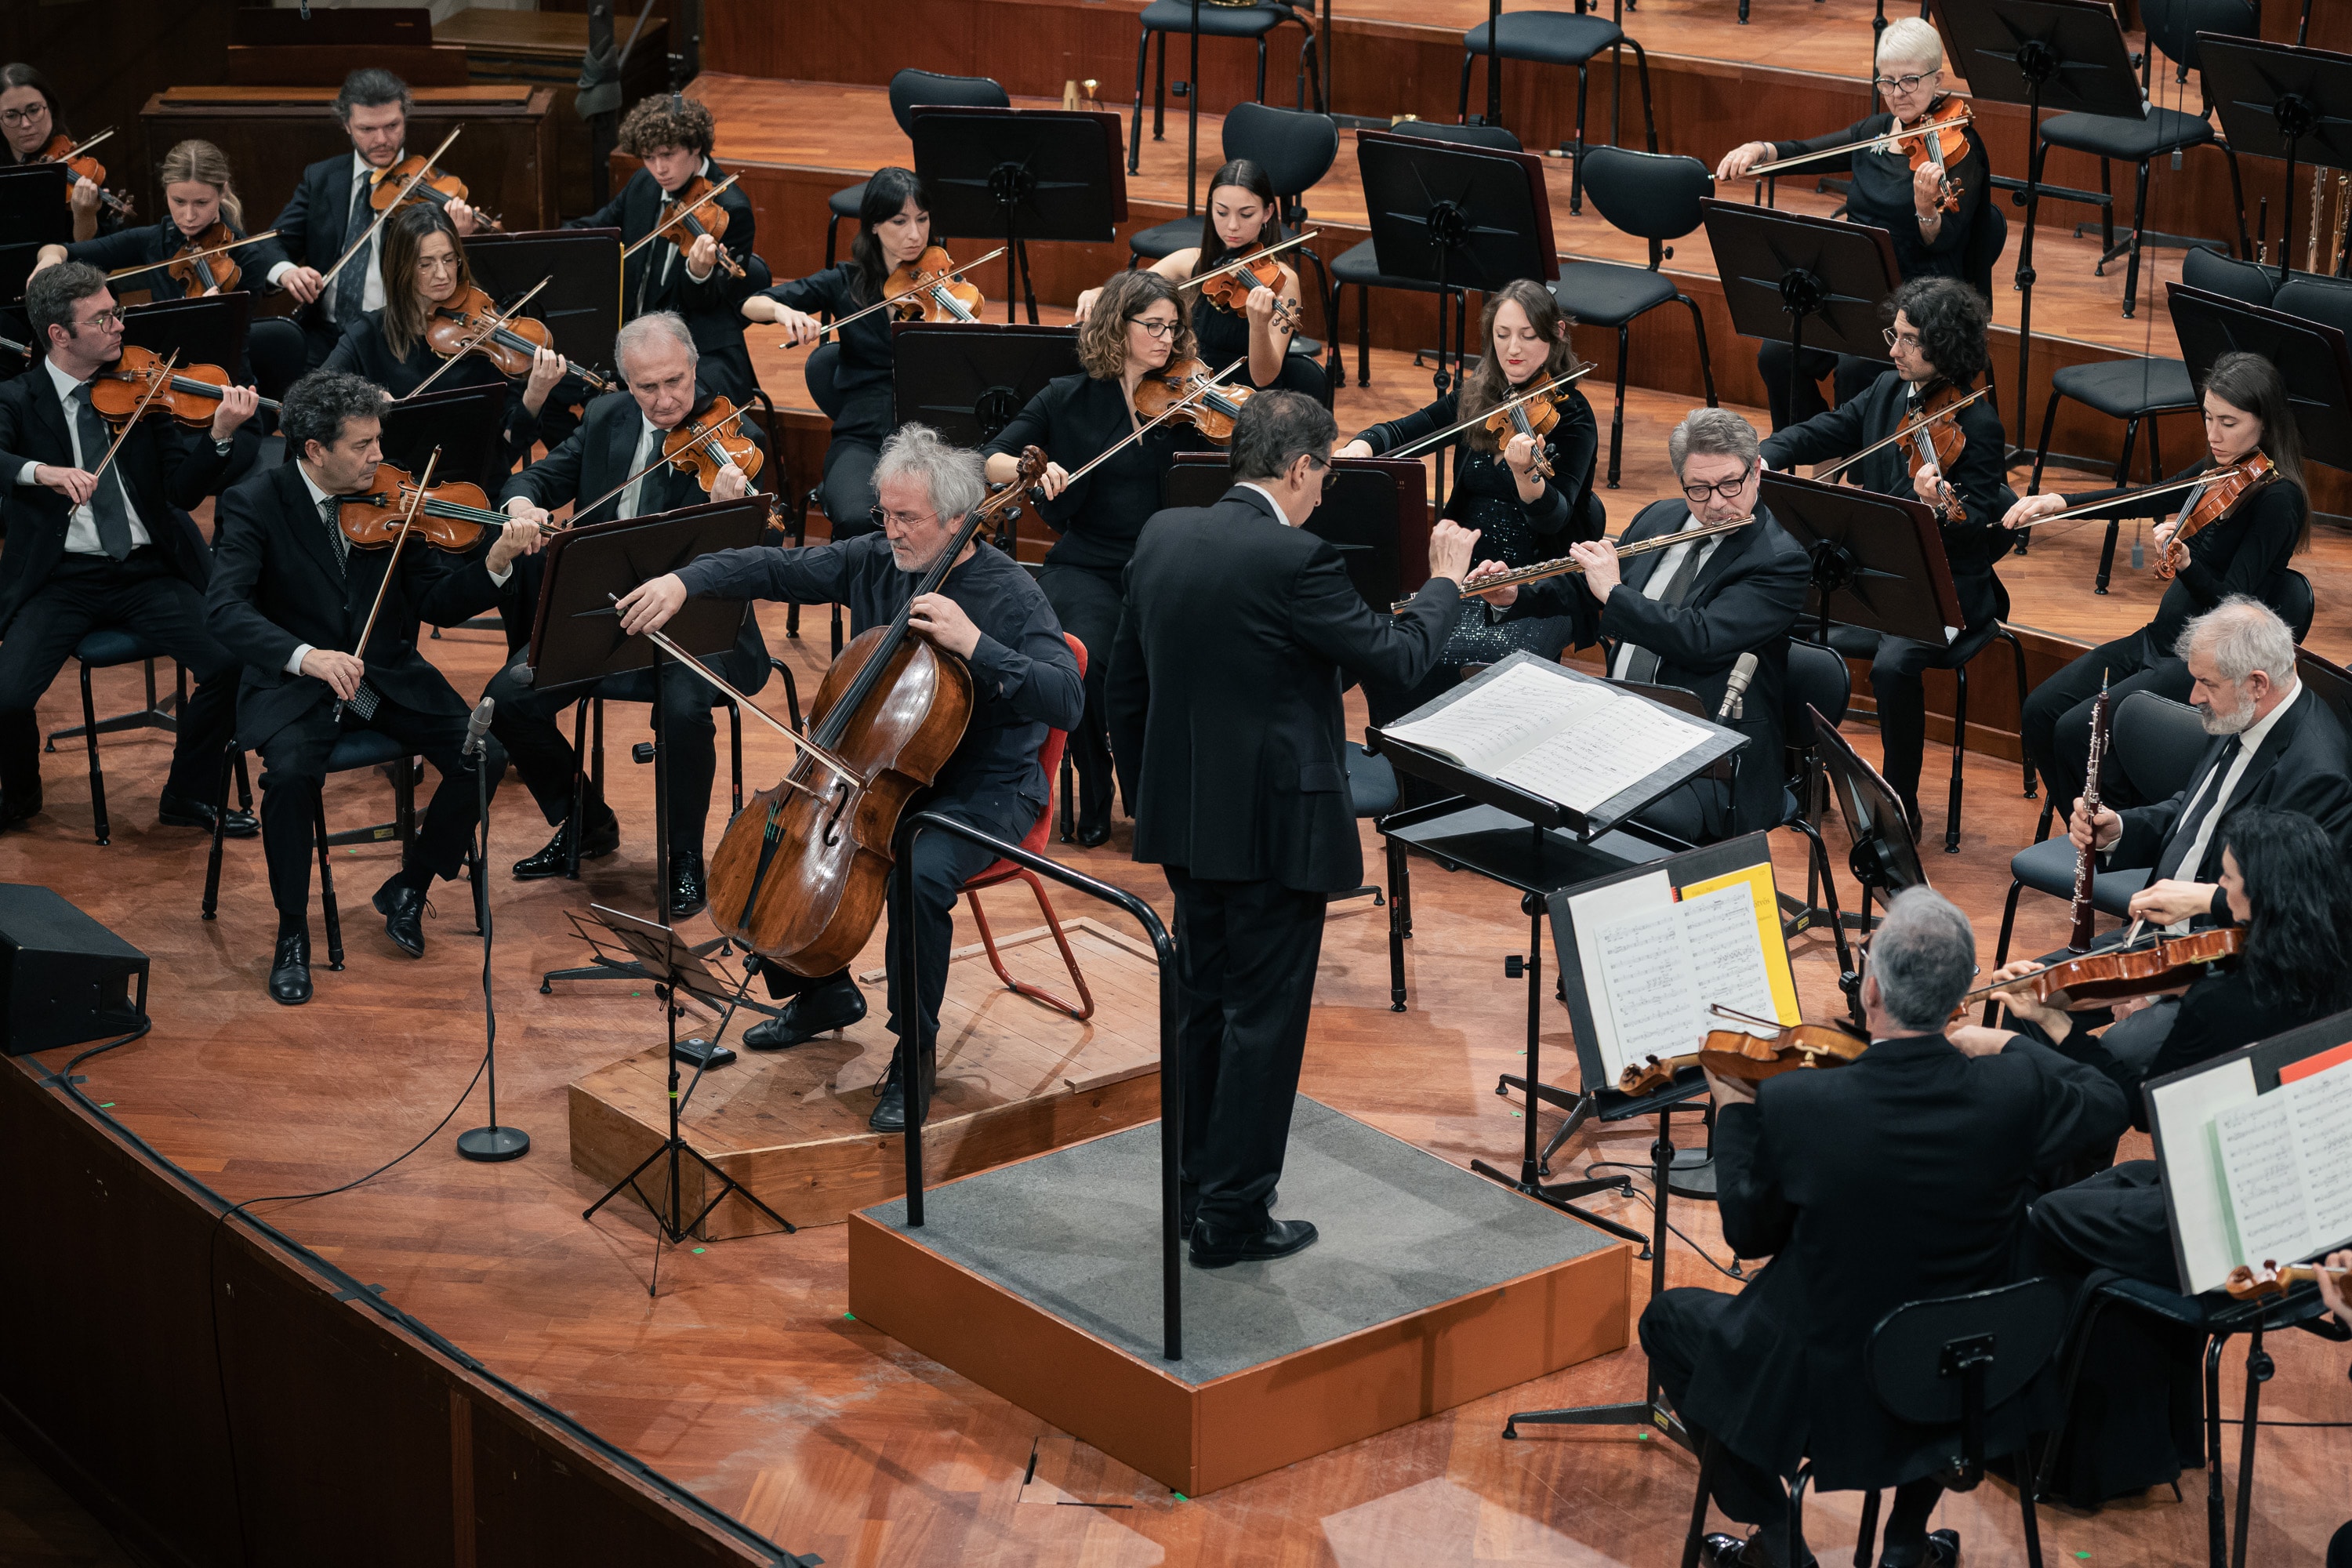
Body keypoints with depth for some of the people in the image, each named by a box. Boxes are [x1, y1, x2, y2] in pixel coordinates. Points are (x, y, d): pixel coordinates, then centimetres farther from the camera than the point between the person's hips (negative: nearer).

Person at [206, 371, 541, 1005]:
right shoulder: (255, 503, -11)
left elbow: (438, 603, -1)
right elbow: (224, 607, -24)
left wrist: (493, 565, -21)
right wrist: (304, 656, -40)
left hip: (389, 679, 3)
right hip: (296, 688, -3)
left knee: (482, 758, -18)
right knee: (292, 771, -33)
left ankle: (409, 886, 8)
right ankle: (292, 935, -12)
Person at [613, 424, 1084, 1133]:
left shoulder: (1010, 595, -18)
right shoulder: (874, 561, 0)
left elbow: (1065, 701, -28)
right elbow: (775, 570, 2)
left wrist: (974, 645, -36)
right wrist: (685, 580, -14)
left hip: (983, 790, -7)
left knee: (918, 875, -35)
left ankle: (914, 1053, -13)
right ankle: (825, 994, 20)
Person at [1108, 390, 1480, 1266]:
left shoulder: (1162, 537, 2)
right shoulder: (1294, 561, -20)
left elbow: (1126, 685, 10)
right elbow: (1399, 658, -14)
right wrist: (1444, 581, 3)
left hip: (1186, 821, 7)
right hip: (1276, 826, -7)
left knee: (1203, 1006, 18)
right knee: (1264, 1018, 3)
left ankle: (1200, 1190, 28)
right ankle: (1233, 1216, 8)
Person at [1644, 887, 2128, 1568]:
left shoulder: (1792, 1102, -25)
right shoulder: (2012, 1090, -20)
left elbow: (1751, 1233, -7)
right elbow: (2107, 1105, 3)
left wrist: (1735, 1109, 5)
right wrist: (2010, 1046, 13)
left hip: (1826, 1397, -2)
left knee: (1668, 1319, 24)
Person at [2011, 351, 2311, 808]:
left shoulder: (2277, 498, -19)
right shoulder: (2219, 472, 6)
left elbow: (2232, 606, -25)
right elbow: (2144, 502, 18)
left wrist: (2185, 563, -44)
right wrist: (2060, 502, 4)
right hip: (2163, 637, 9)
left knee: (2078, 731, -21)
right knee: (2040, 712, -1)